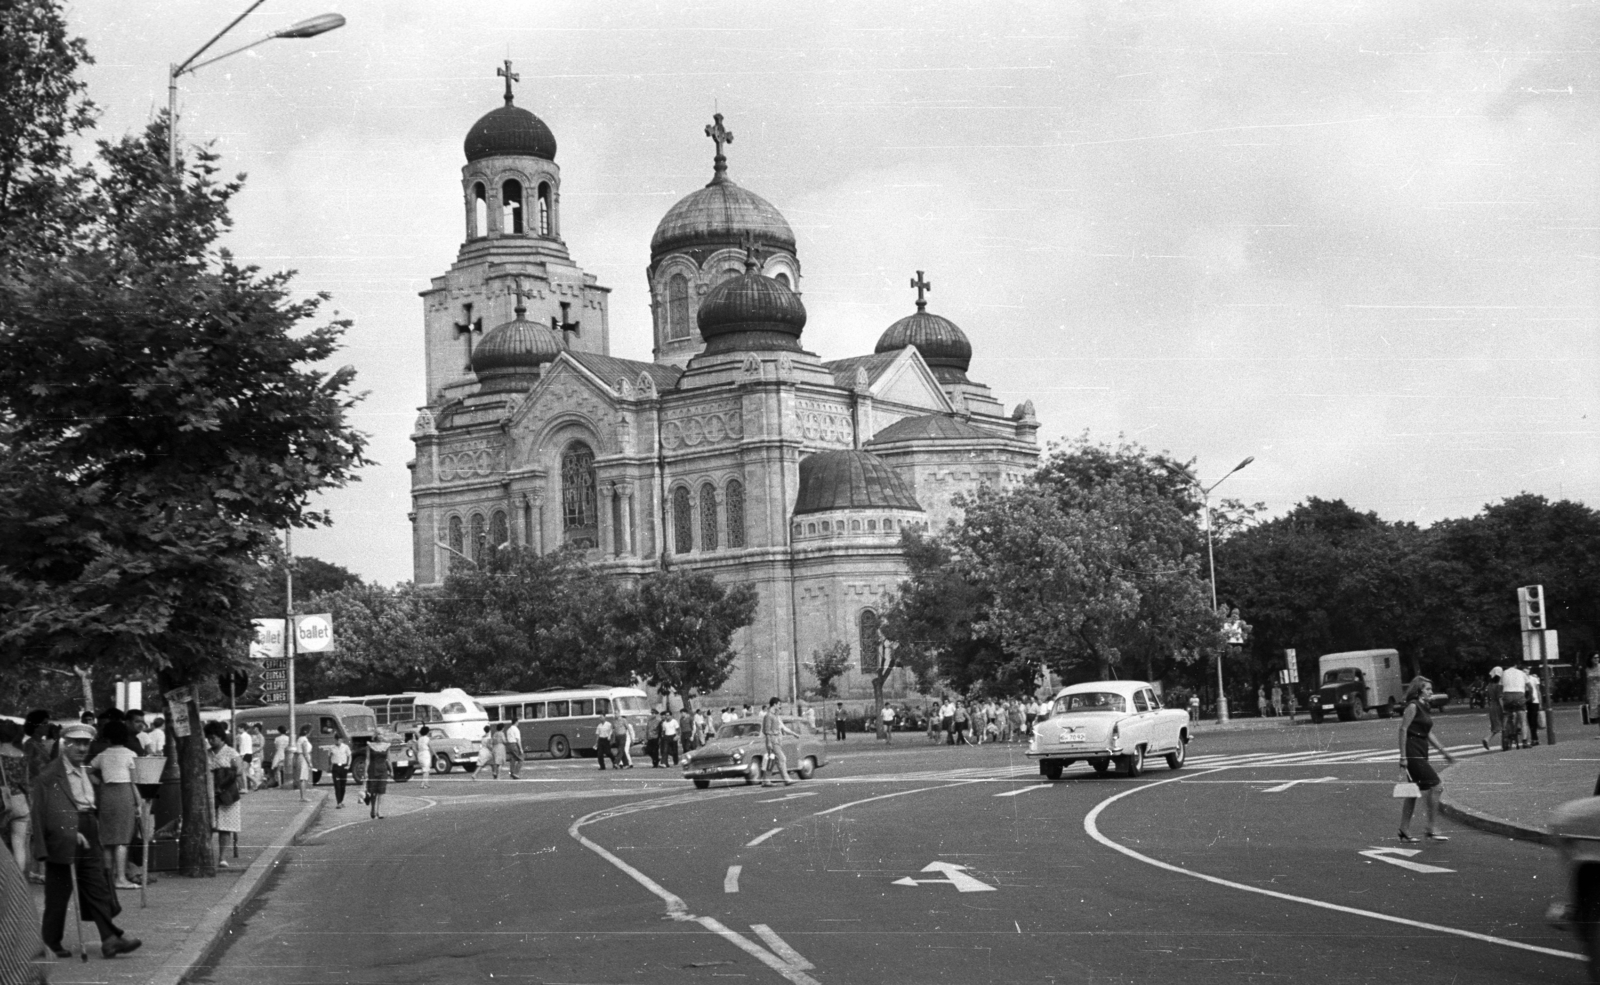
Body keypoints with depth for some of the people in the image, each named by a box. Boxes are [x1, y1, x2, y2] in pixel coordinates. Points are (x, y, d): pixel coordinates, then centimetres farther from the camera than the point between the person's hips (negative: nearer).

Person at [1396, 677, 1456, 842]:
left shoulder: (1424, 707, 15)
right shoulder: (1413, 706, -11)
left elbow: (1429, 734, 21)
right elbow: (1403, 730, -16)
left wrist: (1443, 751, 18)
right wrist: (1403, 757, -19)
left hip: (1420, 754, 9)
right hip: (1413, 753, -9)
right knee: (1434, 786, -9)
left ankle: (1405, 831, 15)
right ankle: (1430, 829, -4)